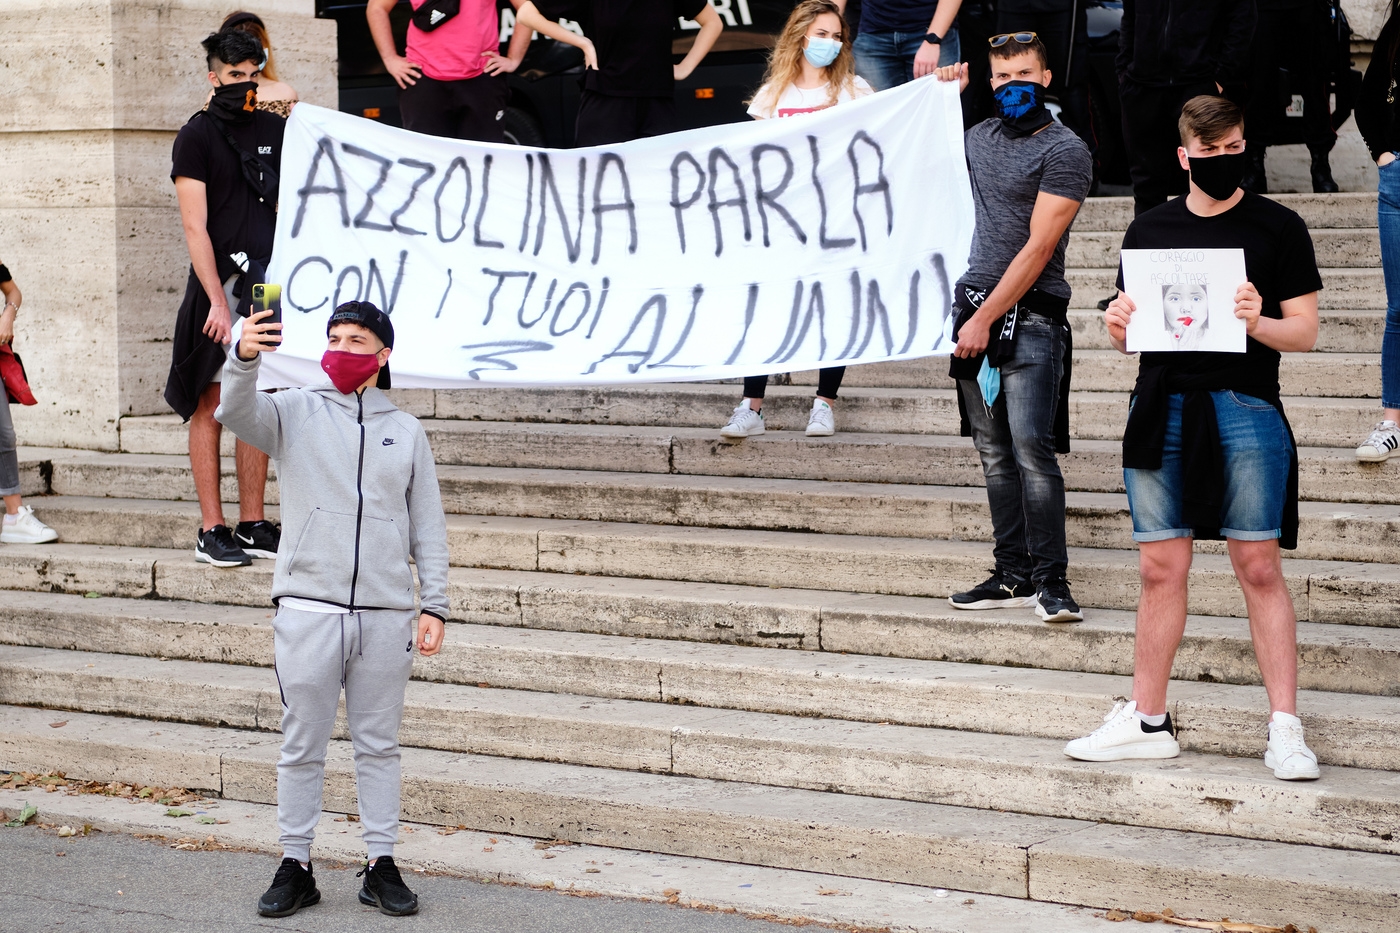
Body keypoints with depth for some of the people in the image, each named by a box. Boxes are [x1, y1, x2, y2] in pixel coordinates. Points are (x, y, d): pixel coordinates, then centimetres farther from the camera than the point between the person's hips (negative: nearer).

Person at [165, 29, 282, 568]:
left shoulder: (276, 131, 12)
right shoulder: (197, 136, -3)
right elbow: (195, 227, -8)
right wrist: (218, 300, -15)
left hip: (269, 282, 5)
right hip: (218, 284, -5)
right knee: (211, 406, -2)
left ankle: (252, 526, 12)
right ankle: (211, 531, 1)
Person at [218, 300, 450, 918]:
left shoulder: (406, 432, 12)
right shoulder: (296, 414, 6)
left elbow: (428, 528, 12)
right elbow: (237, 413, -15)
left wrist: (433, 605, 3)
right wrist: (244, 358, -35)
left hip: (387, 616, 2)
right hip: (308, 609, -2)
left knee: (378, 746, 8)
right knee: (302, 746, 3)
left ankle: (382, 866, 15)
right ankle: (295, 867, 11)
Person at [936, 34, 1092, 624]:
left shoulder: (1063, 150, -6)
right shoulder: (980, 137, 15)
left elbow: (1039, 248, -12)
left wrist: (987, 318, -15)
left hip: (1029, 315, -7)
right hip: (975, 307, 7)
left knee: (1031, 448, -15)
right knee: (994, 454, 5)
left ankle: (1051, 581, -13)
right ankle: (1013, 576, 8)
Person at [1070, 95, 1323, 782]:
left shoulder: (1277, 227, 4)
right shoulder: (1149, 229, 14)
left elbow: (1305, 333, 1)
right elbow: (1128, 336, 19)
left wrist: (1258, 322, -18)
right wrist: (1118, 325, -4)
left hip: (1245, 409, -3)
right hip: (1162, 409, 3)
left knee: (1258, 567, -5)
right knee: (1160, 569, 5)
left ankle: (1284, 728, -2)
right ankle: (1147, 723, 13)